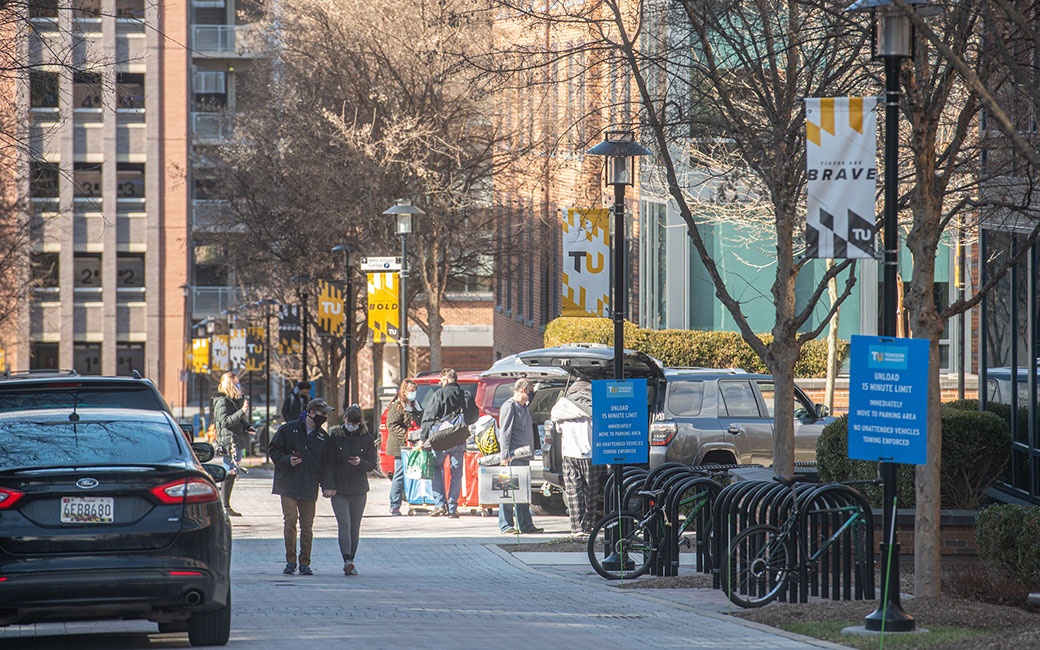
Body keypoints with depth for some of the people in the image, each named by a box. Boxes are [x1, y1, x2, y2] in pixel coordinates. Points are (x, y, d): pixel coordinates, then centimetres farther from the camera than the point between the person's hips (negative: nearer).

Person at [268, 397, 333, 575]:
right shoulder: (288, 429, 1)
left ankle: (305, 563, 9)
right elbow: (274, 451, 4)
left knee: (307, 526, 1)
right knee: (290, 521, -9)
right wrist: (287, 460, -15)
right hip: (288, 485, -3)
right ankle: (290, 561, 2)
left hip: (309, 488, 3)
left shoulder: (323, 437, 10)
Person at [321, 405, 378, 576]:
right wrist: (328, 486, -9)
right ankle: (347, 560, -25)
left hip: (359, 490, 2)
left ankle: (350, 562, 15)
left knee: (355, 527, 6)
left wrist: (360, 463, -18)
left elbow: (372, 464, 4)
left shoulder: (367, 439, 4)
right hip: (338, 489, -2)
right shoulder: (335, 436, 1)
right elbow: (328, 463, 1)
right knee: (344, 524, -14)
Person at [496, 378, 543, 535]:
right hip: (513, 456, -9)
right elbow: (504, 432, -15)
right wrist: (505, 455, -21)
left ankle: (525, 525, 12)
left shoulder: (523, 407, 21)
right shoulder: (509, 406, -8)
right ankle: (506, 525, -6)